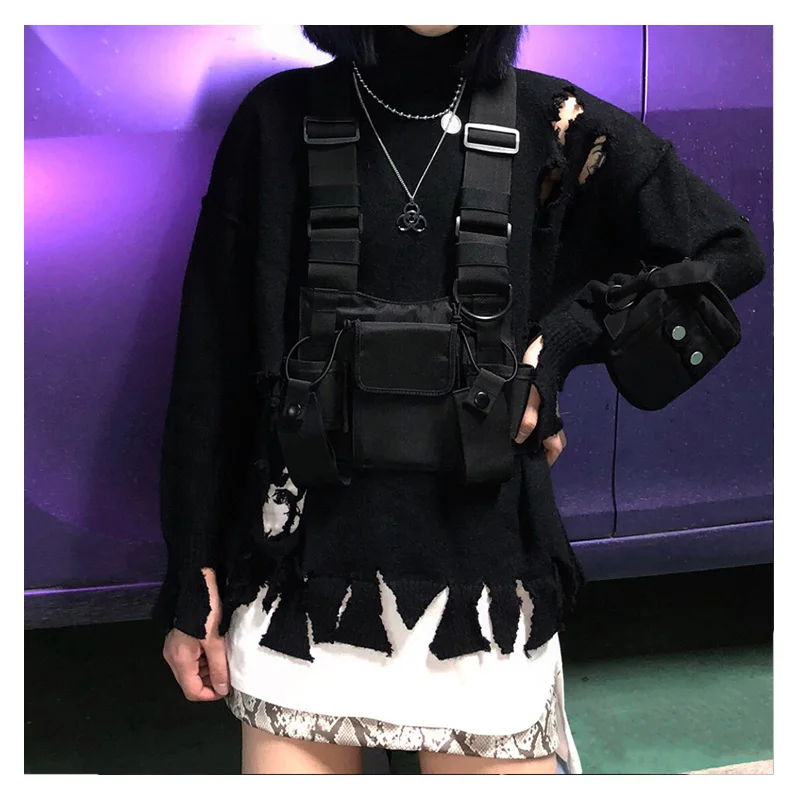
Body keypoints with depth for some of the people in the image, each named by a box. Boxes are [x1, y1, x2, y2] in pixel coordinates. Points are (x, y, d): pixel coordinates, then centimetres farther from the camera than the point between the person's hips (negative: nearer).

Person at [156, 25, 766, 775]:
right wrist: (192, 581, 2)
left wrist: (555, 344, -5)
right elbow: (212, 358, 0)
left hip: (483, 560, 1)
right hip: (306, 561, 0)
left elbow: (726, 250, 8)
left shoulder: (545, 120, -1)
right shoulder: (281, 118, -2)